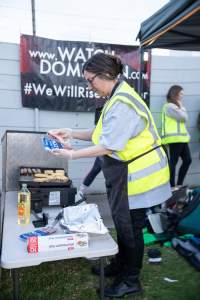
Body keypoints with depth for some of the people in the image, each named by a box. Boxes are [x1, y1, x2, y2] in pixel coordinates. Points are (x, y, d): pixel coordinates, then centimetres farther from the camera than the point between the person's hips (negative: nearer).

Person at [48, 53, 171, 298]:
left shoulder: (122, 104, -24)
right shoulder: (116, 98, 8)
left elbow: (108, 146, -24)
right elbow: (103, 132, 11)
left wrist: (72, 155, -15)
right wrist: (72, 133, 5)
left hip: (136, 174, -9)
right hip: (124, 172, 9)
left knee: (130, 226, 5)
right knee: (122, 221, 21)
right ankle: (120, 266, 41)